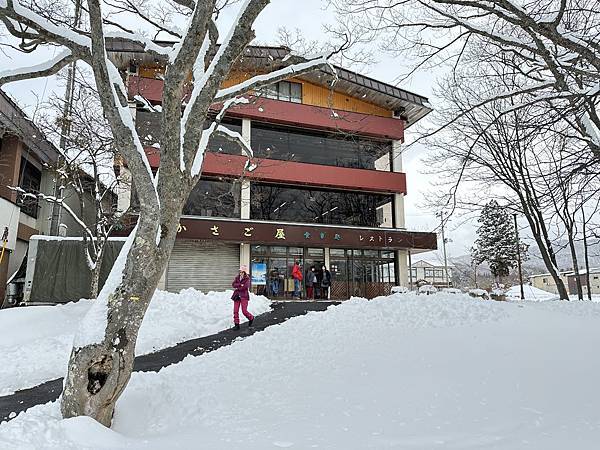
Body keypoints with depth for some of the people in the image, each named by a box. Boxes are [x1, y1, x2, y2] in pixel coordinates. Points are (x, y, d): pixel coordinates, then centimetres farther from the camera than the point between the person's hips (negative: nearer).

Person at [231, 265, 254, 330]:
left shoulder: (247, 279, -4)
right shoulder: (237, 277, 9)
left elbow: (245, 287, -18)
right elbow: (233, 284, -4)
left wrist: (237, 287, -8)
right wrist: (240, 285, -17)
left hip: (244, 296, -4)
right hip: (237, 296, 4)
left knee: (244, 311, -4)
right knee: (235, 311, -1)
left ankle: (251, 318, 26)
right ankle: (236, 324, 9)